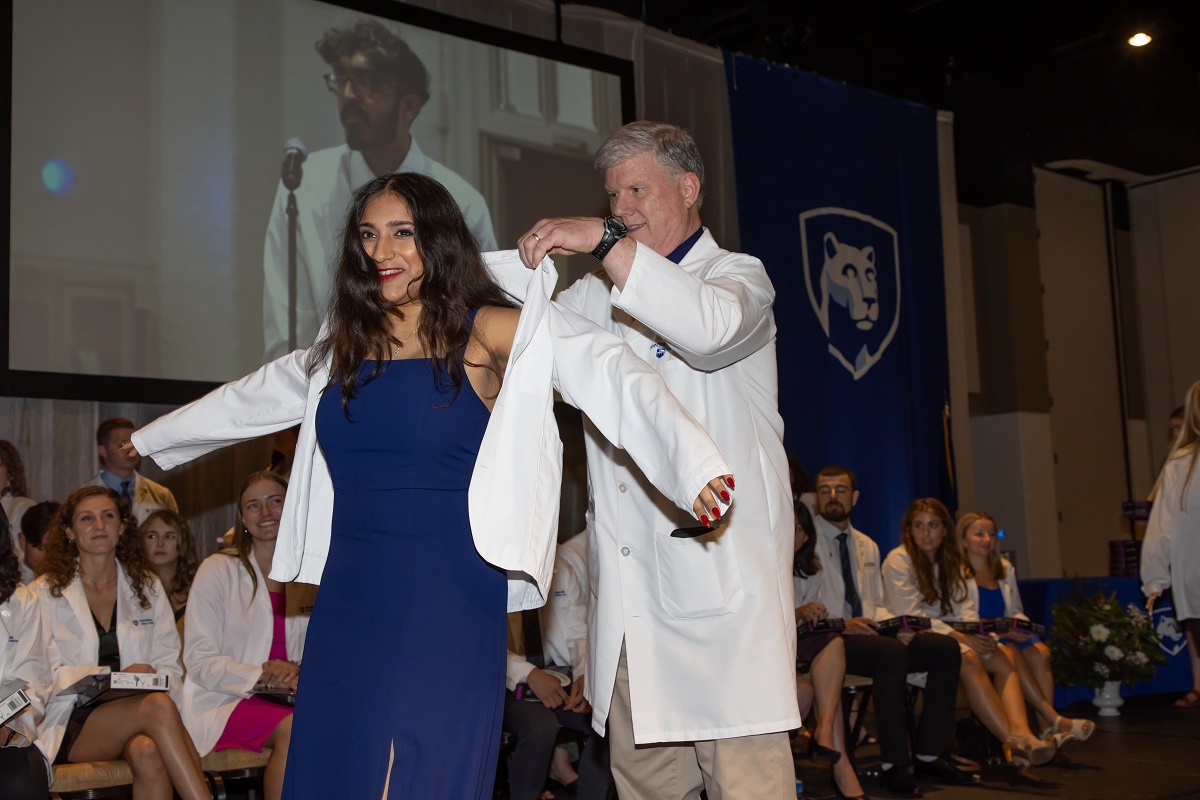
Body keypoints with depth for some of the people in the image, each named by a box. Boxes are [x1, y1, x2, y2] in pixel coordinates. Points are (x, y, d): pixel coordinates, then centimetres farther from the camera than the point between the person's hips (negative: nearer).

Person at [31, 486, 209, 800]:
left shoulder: (147, 587, 19)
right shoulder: (46, 593, 8)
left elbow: (169, 665, 13)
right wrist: (114, 677, -16)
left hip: (130, 716, 3)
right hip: (71, 725, -2)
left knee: (147, 751, -36)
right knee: (158, 706, -34)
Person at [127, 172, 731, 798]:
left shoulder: (482, 333, -4)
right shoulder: (345, 347, 14)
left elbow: (605, 370, -17)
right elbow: (258, 395, 30)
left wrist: (692, 461, -33)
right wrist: (150, 438, 43)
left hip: (444, 602, -5)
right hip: (348, 600, 6)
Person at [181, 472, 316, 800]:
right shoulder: (219, 569, 0)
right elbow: (199, 661, -5)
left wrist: (298, 675, -10)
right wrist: (260, 675, -19)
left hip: (285, 698, 3)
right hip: (222, 700, -3)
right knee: (293, 729, -33)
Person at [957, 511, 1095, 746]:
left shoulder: (1004, 568, 21)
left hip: (1006, 635, 6)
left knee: (1041, 652, -24)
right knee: (1012, 654, -34)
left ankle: (1047, 728, -32)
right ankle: (1055, 720, -34)